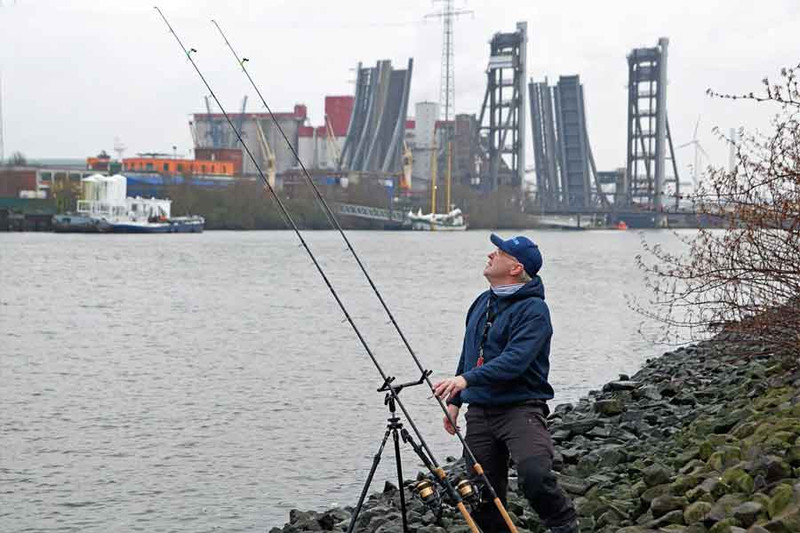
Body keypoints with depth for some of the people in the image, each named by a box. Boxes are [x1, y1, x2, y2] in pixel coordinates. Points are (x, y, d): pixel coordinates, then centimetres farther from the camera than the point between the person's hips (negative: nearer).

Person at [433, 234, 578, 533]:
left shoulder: (533, 309, -11)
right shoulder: (482, 303, 15)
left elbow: (515, 360, -24)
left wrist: (467, 379, -32)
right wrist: (454, 400, 24)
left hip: (521, 408, -7)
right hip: (479, 412, 7)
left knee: (535, 475, -28)